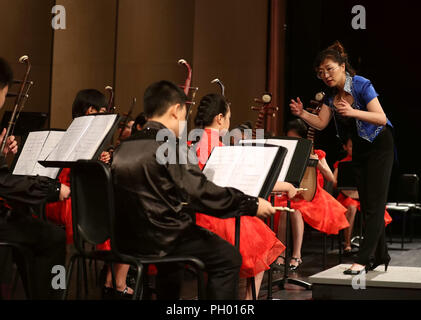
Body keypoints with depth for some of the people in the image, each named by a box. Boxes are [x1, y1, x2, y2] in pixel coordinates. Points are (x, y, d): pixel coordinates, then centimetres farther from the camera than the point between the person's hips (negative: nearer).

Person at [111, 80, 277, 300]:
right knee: (229, 257, 4)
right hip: (157, 241, -8)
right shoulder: (168, 148, -17)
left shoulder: (123, 147, 6)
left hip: (126, 238, 8)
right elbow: (204, 195, -20)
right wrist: (252, 205, -10)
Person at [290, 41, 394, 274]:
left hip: (379, 145, -8)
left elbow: (381, 118, -28)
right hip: (359, 149, 8)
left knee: (375, 204, -11)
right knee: (366, 206, 9)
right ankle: (381, 257, 18)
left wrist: (353, 112, -42)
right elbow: (321, 123, -2)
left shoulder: (361, 85, -21)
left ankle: (363, 259, -15)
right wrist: (302, 114, -20)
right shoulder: (332, 94, 0)